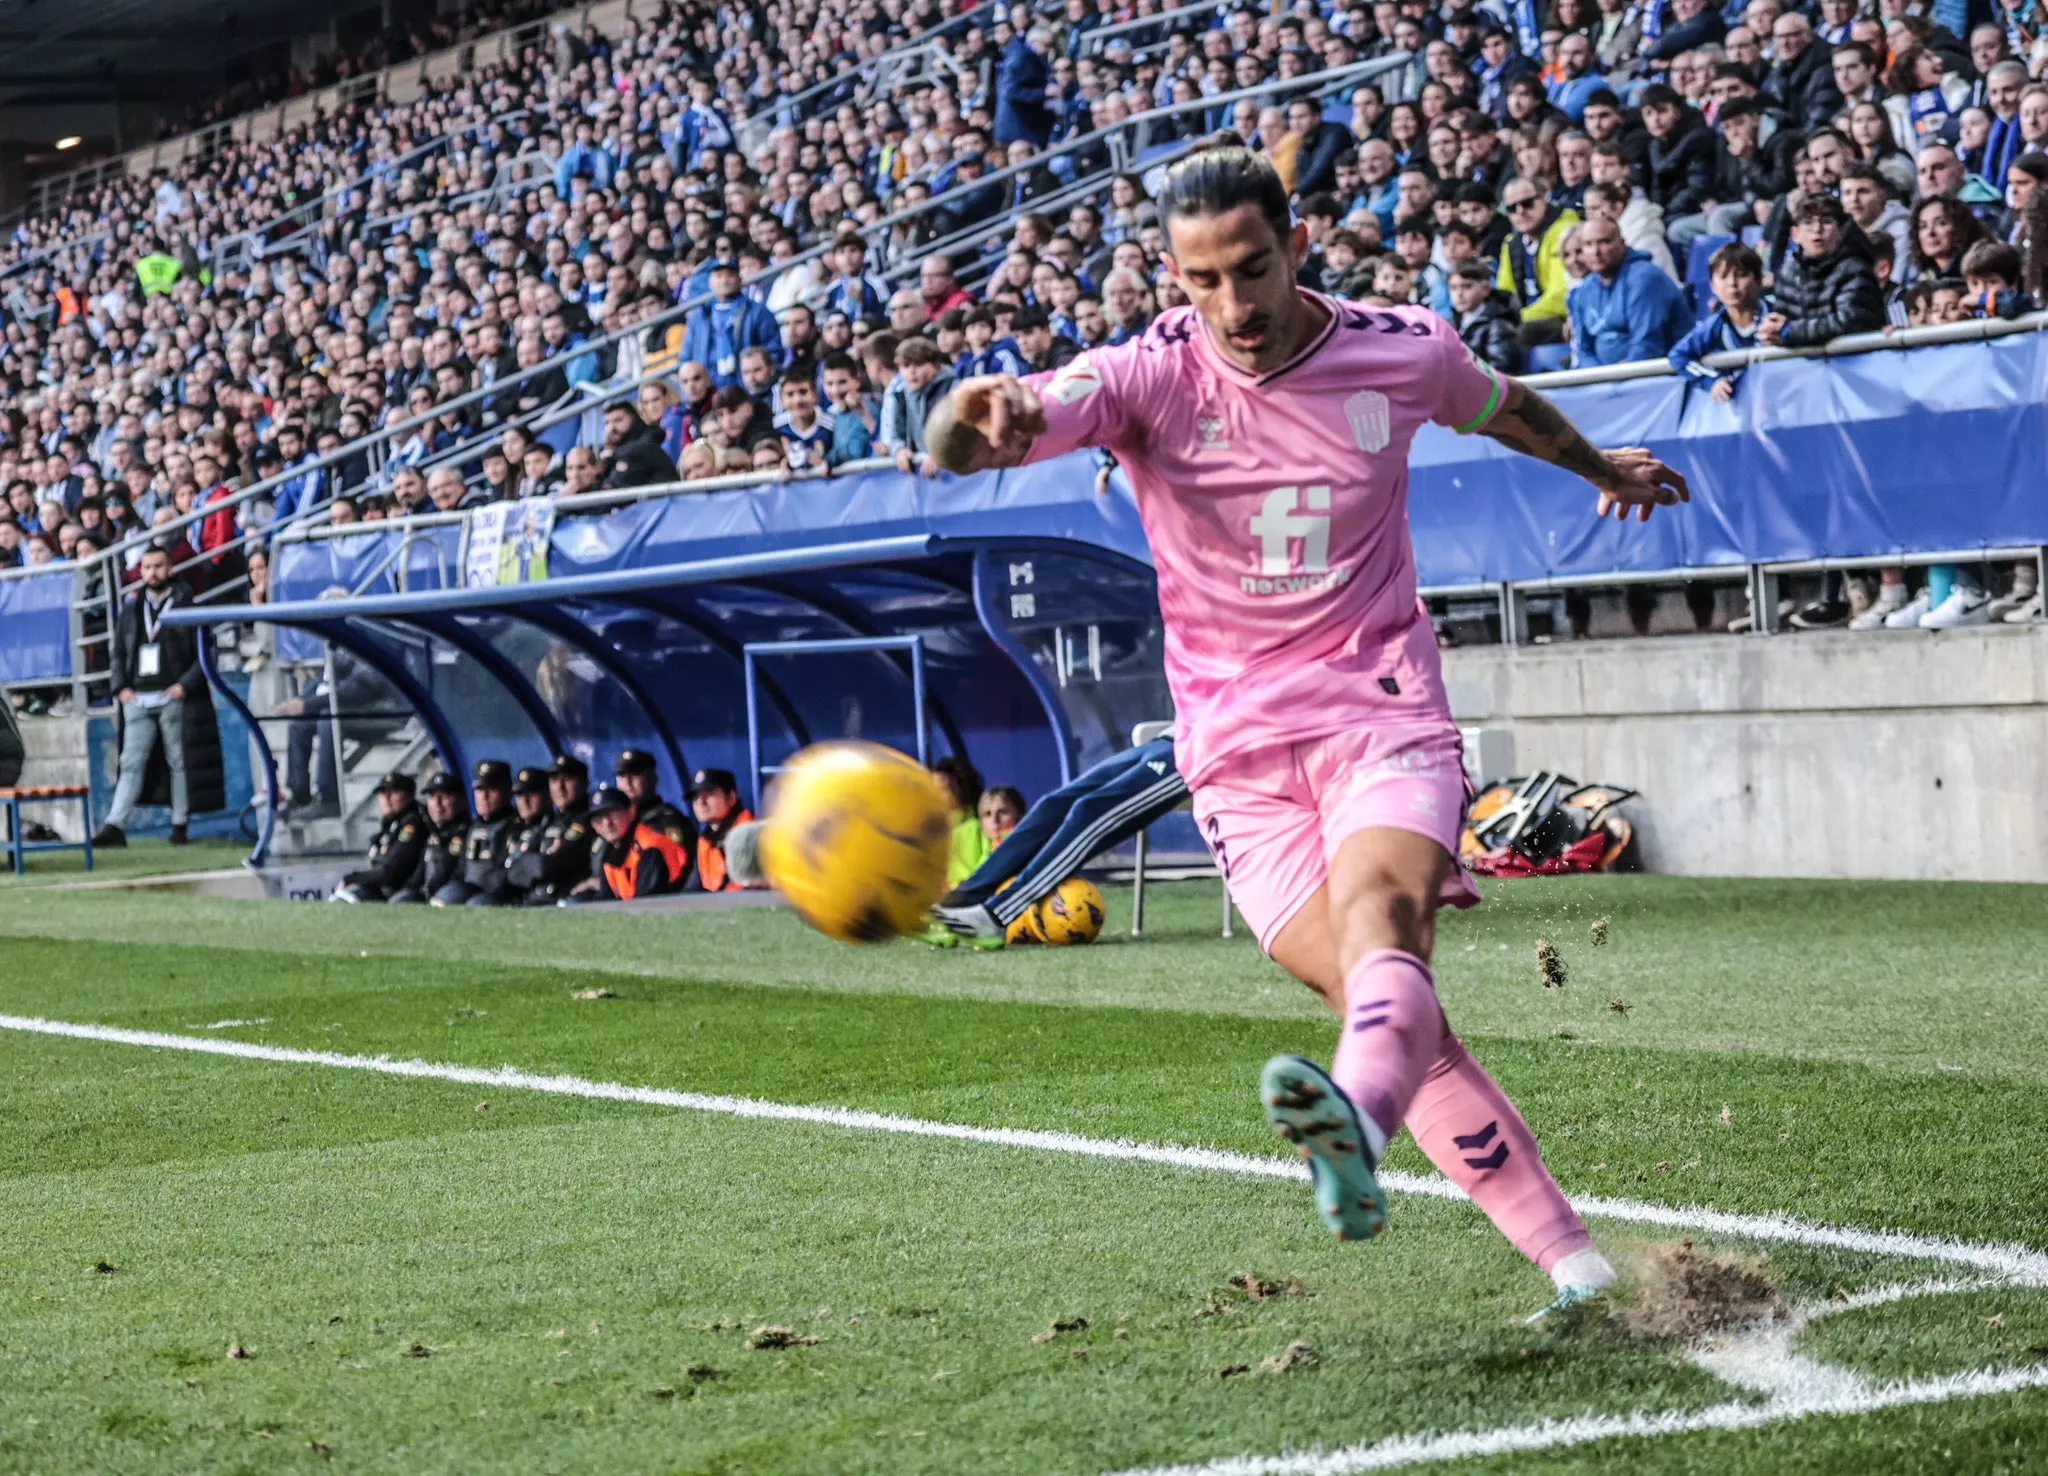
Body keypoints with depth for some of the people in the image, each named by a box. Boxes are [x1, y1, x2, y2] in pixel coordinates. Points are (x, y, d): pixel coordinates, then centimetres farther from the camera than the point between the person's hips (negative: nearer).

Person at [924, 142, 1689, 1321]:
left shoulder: (1403, 351, -1)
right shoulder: (1149, 378, -7)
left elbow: (1500, 405, 23)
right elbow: (1024, 418, -26)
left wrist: (1601, 465, 42)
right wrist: (980, 417, -52)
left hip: (1383, 715, 0)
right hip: (1241, 755, 1)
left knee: (1380, 923, -31)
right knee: (1390, 1004, -11)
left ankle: (1357, 1126, -61)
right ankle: (1572, 1262, -4)